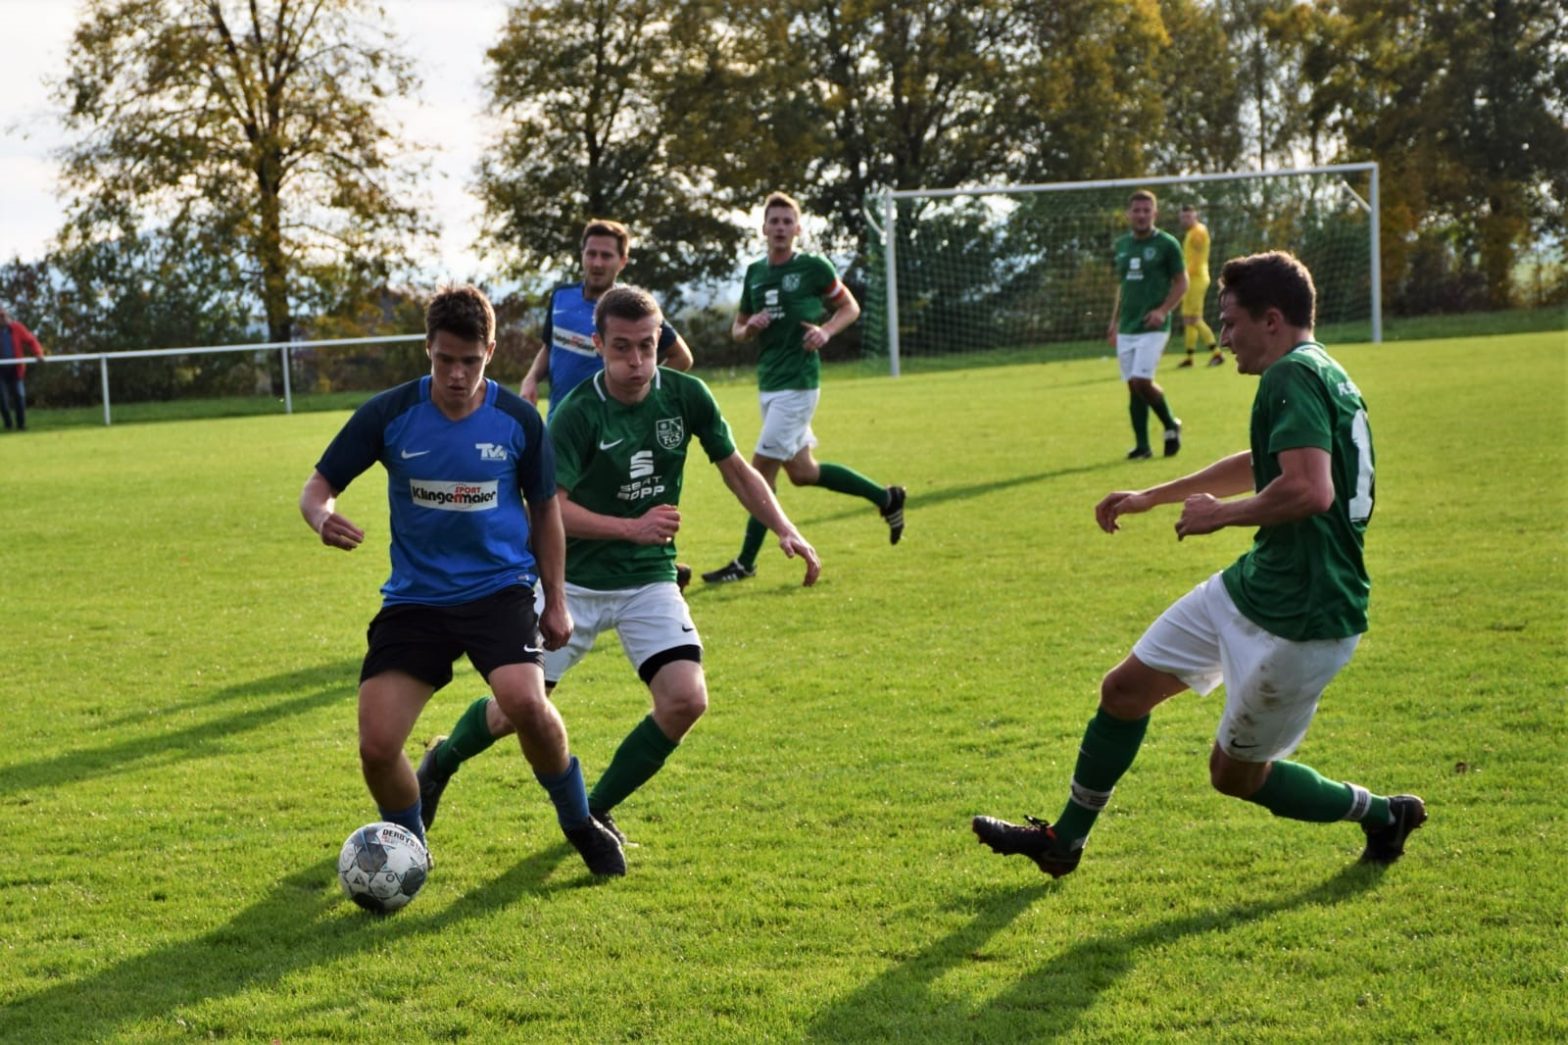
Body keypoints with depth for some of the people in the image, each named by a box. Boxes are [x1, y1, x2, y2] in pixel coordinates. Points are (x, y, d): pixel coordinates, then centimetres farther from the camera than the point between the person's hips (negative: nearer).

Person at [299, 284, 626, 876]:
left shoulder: (519, 420, -3)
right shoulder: (389, 414, -6)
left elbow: (544, 511, 11)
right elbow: (319, 486, 1)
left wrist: (555, 602, 12)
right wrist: (323, 518, -23)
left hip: (499, 588, -1)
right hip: (415, 597, 1)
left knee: (526, 702, -28)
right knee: (376, 747, -12)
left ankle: (581, 825, 0)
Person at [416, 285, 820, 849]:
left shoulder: (686, 396, -7)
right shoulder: (578, 414, -17)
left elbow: (737, 470, 5)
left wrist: (785, 529, -8)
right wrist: (632, 528, -28)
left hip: (651, 581, 3)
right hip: (575, 583, -3)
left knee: (686, 700, -17)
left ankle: (595, 812, 4)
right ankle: (442, 760, 37)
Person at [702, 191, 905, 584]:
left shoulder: (813, 267, -6)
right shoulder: (755, 272, 11)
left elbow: (851, 307, 2)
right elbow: (737, 329, 18)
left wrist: (826, 331, -16)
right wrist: (750, 327, -5)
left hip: (797, 384, -8)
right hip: (768, 383, 8)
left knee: (762, 470, -8)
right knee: (801, 471, 14)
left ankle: (745, 563, 2)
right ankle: (886, 498, 29)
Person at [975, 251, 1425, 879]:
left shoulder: (1293, 376, -20)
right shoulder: (1317, 375, 13)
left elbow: (1309, 490, -36)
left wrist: (1220, 514, -18)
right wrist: (1151, 497, 37)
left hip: (1301, 624, -10)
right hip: (1251, 586, 10)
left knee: (1235, 774, 7)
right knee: (1125, 690, 14)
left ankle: (1382, 815, 26)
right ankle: (1062, 843, 29)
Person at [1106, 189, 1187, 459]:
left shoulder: (1167, 244, -4)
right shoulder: (1122, 245, 13)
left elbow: (1181, 283, -3)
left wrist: (1163, 310, -16)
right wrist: (1114, 323, 18)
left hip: (1153, 326, -6)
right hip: (1127, 327, 6)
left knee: (1142, 381, -16)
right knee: (1132, 386, 4)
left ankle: (1171, 425, 7)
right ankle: (1142, 445, 11)